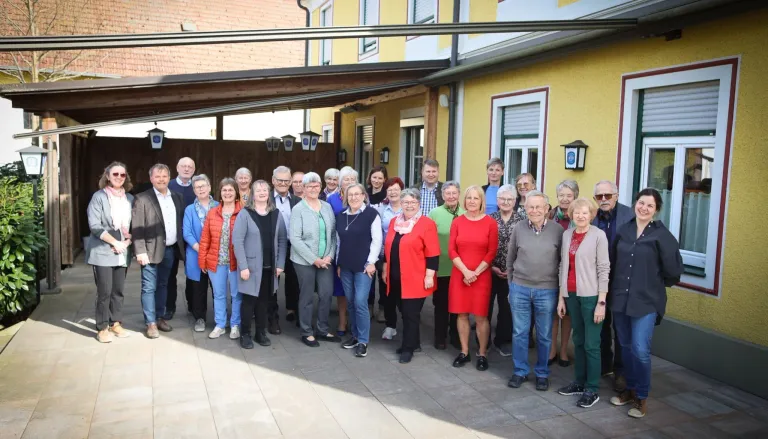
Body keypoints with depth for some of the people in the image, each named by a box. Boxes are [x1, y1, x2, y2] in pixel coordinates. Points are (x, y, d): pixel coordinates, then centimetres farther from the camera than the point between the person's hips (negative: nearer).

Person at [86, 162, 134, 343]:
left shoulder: (130, 198, 11)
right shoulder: (99, 197, -5)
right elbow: (94, 225, -12)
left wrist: (127, 241, -5)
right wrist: (115, 242, -15)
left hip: (123, 253, 5)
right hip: (103, 252, -4)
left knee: (118, 291, 10)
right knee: (104, 292, -2)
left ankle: (116, 323, 22)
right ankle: (102, 328, 9)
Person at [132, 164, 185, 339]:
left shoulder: (177, 198, 9)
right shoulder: (142, 199, -6)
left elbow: (181, 223, 12)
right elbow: (137, 228, -10)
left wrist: (181, 245, 4)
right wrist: (140, 251, -16)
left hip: (170, 249, 5)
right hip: (152, 250, -5)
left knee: (162, 285, 15)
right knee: (149, 287, 1)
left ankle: (160, 317, 26)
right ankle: (151, 323, 8)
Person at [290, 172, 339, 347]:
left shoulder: (327, 207, 7)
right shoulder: (298, 209, -6)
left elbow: (333, 234, 7)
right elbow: (294, 238, -12)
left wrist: (329, 256, -5)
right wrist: (314, 259, -14)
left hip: (325, 260, 4)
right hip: (305, 261, -4)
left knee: (327, 294, 5)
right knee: (307, 297, 5)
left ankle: (323, 330, 22)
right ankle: (307, 333, 20)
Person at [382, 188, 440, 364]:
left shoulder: (427, 224, -9)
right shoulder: (394, 222, 11)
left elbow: (433, 254, -12)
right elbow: (388, 248, 18)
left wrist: (429, 275, -15)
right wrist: (385, 269, 18)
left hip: (415, 279, -6)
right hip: (396, 278, 6)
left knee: (411, 314, 1)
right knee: (404, 312, 15)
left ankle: (408, 348, 13)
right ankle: (413, 341, 30)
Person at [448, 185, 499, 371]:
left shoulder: (490, 222, -3)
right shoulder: (457, 222, 2)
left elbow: (492, 252, -4)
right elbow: (451, 251, 0)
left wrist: (475, 273, -9)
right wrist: (465, 271, -10)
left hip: (481, 276, -2)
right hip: (459, 275, 2)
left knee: (481, 316, 0)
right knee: (462, 314, 8)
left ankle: (482, 354, 14)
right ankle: (464, 352, 20)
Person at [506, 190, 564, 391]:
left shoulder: (558, 230, -6)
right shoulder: (518, 229, -1)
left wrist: (560, 287, 2)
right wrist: (511, 284, 11)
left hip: (547, 290, -1)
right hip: (519, 288, 1)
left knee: (544, 335, 11)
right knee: (519, 333, 10)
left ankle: (542, 374, 26)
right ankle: (520, 371, 24)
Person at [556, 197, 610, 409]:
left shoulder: (598, 235, -8)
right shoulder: (566, 234, 8)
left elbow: (604, 269, -8)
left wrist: (601, 302, -12)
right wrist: (561, 297, 10)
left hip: (591, 296, -5)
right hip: (571, 295, 5)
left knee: (591, 344, 1)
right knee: (578, 340, 14)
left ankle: (592, 390, 11)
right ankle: (580, 382, 25)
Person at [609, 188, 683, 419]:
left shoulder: (662, 235, -9)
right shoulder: (623, 231, 6)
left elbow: (673, 270, -8)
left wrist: (655, 284, 3)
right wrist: (614, 290, 10)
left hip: (647, 301, -5)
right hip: (620, 298, 5)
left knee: (640, 350, -6)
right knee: (626, 347, 14)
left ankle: (641, 397, 11)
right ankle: (630, 389, 30)